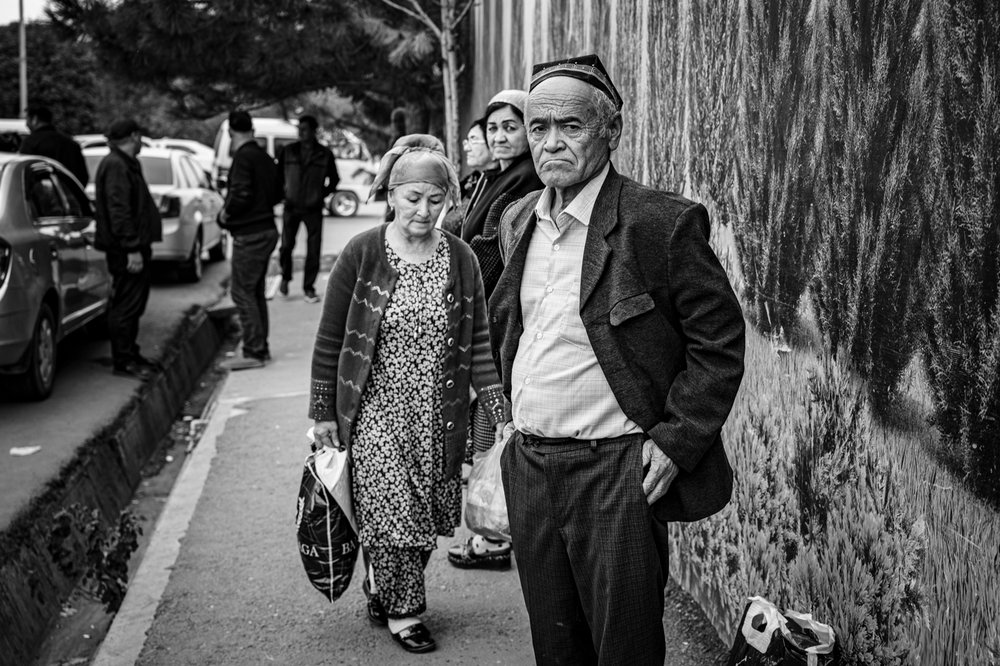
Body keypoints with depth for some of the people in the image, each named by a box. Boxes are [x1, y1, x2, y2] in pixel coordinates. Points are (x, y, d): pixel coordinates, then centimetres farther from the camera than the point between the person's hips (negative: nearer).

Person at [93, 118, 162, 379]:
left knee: (133, 303, 16)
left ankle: (131, 355, 24)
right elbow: (118, 211, -22)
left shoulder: (126, 164, 19)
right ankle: (122, 360, -3)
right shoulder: (115, 166, -15)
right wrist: (132, 248, -25)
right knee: (126, 304, -7)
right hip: (126, 249, -11)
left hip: (135, 246, 11)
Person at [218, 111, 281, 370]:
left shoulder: (243, 157, -15)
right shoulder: (264, 157, 13)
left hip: (249, 235, -9)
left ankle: (254, 352, -5)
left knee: (242, 291, -5)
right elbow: (277, 194, 19)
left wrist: (227, 213, -9)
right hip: (267, 230, 9)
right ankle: (261, 348, 20)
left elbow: (241, 194, -24)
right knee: (256, 291, 15)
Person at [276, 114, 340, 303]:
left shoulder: (325, 155, 1)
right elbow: (278, 175, 14)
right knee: (286, 246, -4)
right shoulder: (288, 151, 4)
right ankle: (285, 277, 23)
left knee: (313, 250, -1)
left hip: (313, 209, 0)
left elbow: (333, 179, 12)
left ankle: (309, 288, 9)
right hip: (291, 207, 1)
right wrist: (284, 191, 3)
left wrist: (322, 194, 3)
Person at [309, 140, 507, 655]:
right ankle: (402, 611, 13)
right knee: (392, 510, -6)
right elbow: (329, 340, -2)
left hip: (439, 416, 3)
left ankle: (380, 591, 31)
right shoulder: (362, 255, -8)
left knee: (426, 513, 8)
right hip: (376, 410, -3)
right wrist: (323, 413, -1)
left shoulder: (460, 260, 0)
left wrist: (501, 414, -4)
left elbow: (477, 344, 2)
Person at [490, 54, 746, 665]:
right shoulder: (517, 224, 9)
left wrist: (676, 441, -15)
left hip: (618, 473, -6)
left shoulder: (662, 223, -13)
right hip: (529, 470, 6)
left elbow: (720, 344, -10)